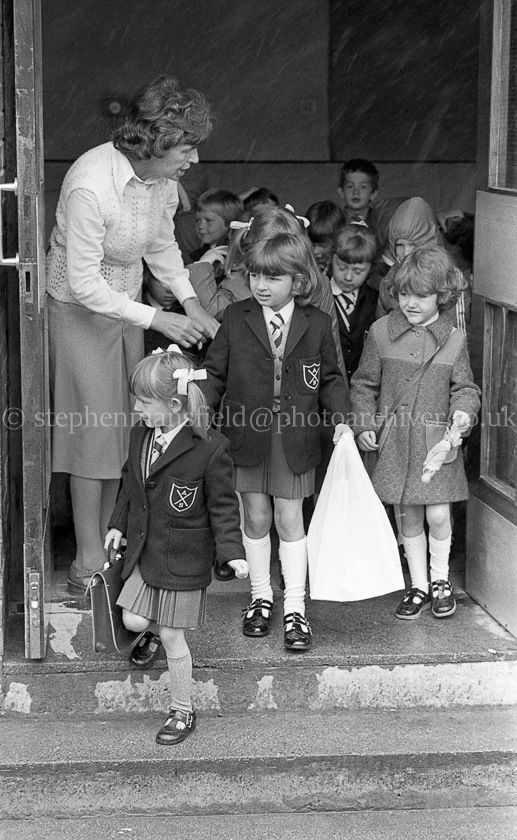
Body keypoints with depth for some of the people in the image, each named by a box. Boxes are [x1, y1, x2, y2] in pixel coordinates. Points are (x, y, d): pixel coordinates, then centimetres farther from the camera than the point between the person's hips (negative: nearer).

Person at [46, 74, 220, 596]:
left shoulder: (162, 178, -8)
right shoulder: (91, 185, -32)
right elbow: (84, 283, -27)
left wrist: (192, 305, -1)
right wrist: (158, 319, -24)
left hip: (127, 306, 7)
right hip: (80, 312, -7)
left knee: (126, 427, 8)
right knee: (95, 430, -5)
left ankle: (108, 538, 20)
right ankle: (88, 558, 5)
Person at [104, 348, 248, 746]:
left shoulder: (210, 448, -20)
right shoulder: (141, 434, -1)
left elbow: (223, 505, -12)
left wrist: (233, 552, -18)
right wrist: (119, 524, 20)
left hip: (183, 560, -5)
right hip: (144, 552, 6)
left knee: (172, 638, 2)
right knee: (133, 621, 3)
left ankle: (183, 711, 20)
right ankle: (153, 629, 41)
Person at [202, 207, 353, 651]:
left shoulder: (317, 323, -2)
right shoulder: (235, 319, -2)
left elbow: (330, 376, 7)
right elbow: (215, 372, 3)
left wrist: (341, 417, -4)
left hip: (295, 439, -1)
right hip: (248, 437, 1)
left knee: (290, 519, 3)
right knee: (255, 517, 10)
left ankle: (295, 608, 11)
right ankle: (261, 597, 27)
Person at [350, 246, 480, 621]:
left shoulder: (454, 339, -2)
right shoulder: (381, 332, -1)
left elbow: (464, 386, 5)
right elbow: (364, 383, 7)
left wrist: (464, 410, -15)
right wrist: (364, 426, 1)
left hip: (438, 439, -1)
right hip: (395, 441, 1)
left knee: (438, 514, -6)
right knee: (409, 516, 9)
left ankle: (440, 580, 18)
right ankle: (419, 586, 22)